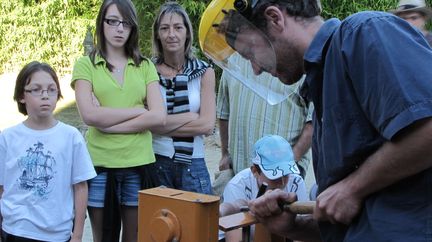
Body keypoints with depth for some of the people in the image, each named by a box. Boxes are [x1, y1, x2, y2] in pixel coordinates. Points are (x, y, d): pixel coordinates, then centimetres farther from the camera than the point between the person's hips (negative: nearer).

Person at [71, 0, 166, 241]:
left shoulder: (146, 67, 9)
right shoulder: (85, 65, 3)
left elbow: (159, 116, -4)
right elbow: (90, 115, -11)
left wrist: (109, 123, -10)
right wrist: (139, 110, -7)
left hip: (139, 165, 2)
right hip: (100, 165, -1)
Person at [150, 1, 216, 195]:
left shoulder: (204, 72, 2)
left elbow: (207, 125, -7)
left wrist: (162, 124, -10)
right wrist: (189, 117, -12)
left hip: (193, 166, 1)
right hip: (155, 163, -1)